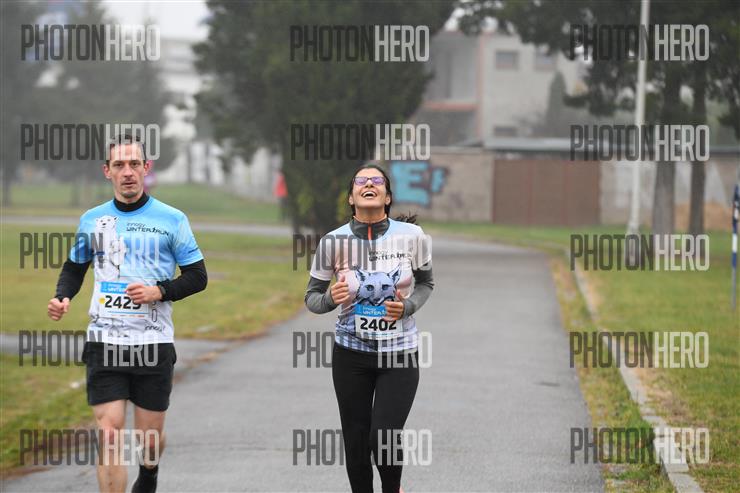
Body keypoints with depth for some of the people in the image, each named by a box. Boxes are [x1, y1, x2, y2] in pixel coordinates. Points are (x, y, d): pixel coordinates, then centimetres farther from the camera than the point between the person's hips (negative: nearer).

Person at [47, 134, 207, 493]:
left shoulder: (172, 220, 0)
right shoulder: (92, 220, 8)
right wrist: (62, 298, 2)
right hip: (104, 343, 1)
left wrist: (159, 291, -14)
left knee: (149, 437, 8)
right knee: (109, 435, -11)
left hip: (153, 344, -1)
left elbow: (197, 276, 3)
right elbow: (74, 267, 22)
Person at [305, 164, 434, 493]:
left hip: (399, 354, -1)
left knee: (384, 442, -10)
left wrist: (407, 307, -10)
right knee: (355, 443, 5)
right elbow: (312, 298, 2)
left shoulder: (411, 236, -8)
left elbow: (425, 283, 10)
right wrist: (331, 299, -20)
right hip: (351, 354, 1)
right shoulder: (333, 242, -9)